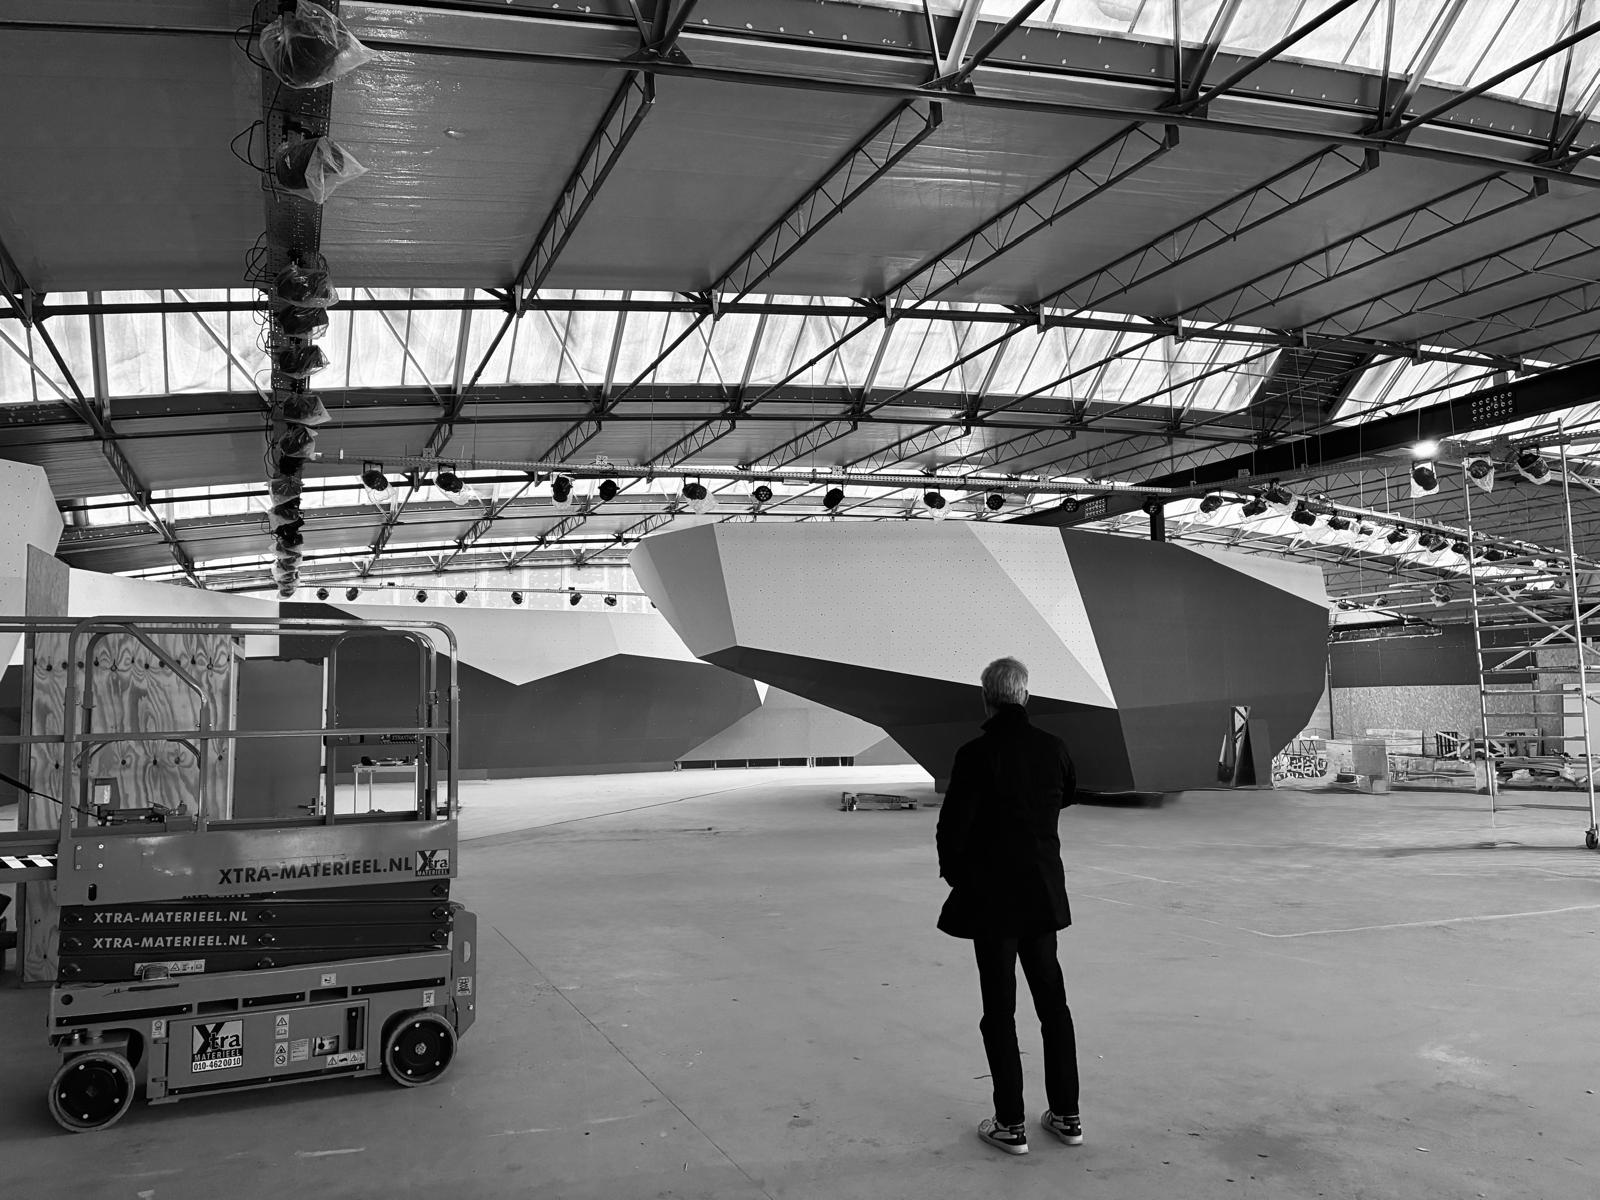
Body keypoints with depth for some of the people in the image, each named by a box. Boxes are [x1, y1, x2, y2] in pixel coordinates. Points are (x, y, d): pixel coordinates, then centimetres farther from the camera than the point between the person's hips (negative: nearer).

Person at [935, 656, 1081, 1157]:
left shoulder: (975, 754, -18)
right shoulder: (1053, 747, -3)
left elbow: (952, 826, -14)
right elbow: (1068, 795, 16)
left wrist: (953, 871, 4)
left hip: (991, 895, -5)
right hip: (1044, 892, 5)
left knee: (1000, 1009, 5)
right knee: (1052, 1000, 16)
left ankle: (1011, 1124, 12)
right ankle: (1066, 1114, 24)